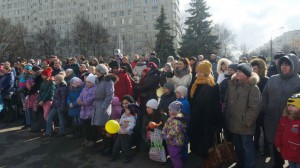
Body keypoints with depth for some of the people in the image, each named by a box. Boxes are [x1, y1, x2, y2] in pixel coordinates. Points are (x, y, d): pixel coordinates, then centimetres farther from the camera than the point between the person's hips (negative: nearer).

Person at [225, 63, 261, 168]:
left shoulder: (253, 87, -12)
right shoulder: (232, 84, 6)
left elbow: (254, 107, -16)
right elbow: (227, 102, 11)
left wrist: (247, 122, -17)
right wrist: (226, 117, 7)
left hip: (245, 125, -6)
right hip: (233, 123, 6)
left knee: (247, 147, 7)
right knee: (238, 146, 21)